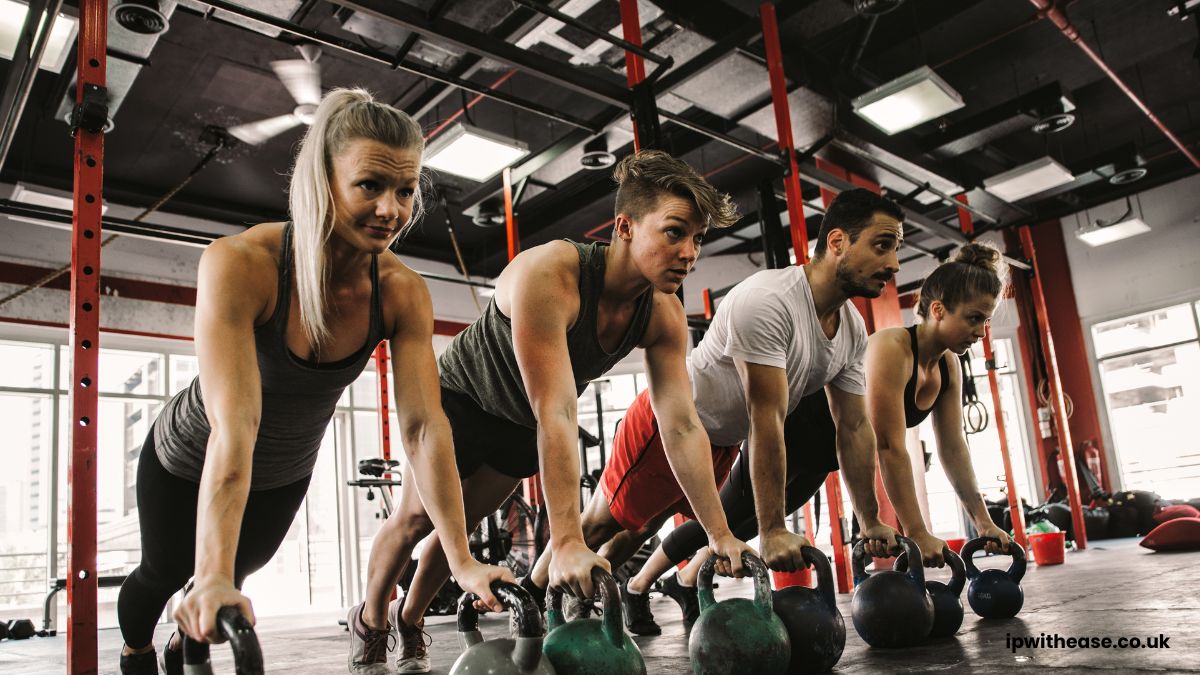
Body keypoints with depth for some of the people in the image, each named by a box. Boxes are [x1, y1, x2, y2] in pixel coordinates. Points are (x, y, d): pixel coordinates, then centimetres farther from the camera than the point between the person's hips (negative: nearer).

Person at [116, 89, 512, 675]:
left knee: (241, 567, 25)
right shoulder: (240, 264, -38)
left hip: (287, 474, 3)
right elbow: (234, 424, -46)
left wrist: (463, 560, -33)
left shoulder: (403, 294, -26)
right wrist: (212, 580, -52)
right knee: (165, 577, 23)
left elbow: (424, 427, -28)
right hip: (189, 463, -3)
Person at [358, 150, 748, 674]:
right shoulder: (548, 275, -42)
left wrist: (720, 535, -25)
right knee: (417, 517, 3)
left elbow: (683, 425, -21)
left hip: (522, 422, 5)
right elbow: (556, 414, -47)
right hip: (462, 396, -5)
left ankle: (409, 622, 34)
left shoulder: (665, 316, -22)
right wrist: (568, 543, -50)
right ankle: (369, 626, 28)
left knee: (460, 524, 12)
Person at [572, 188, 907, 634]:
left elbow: (854, 428, 0)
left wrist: (871, 522, 1)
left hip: (723, 441, 8)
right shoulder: (768, 302, -34)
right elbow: (767, 421, -36)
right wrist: (772, 531, -35)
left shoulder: (854, 331, -6)